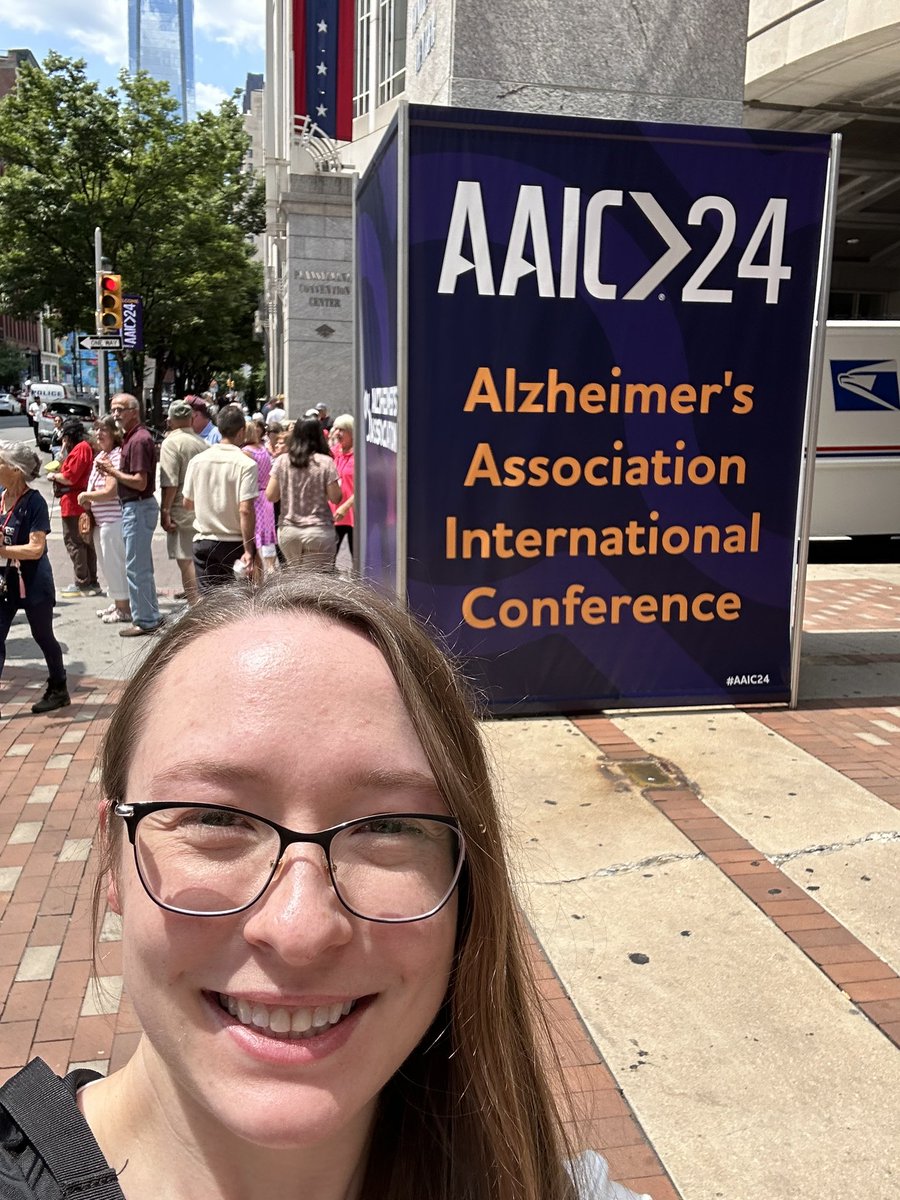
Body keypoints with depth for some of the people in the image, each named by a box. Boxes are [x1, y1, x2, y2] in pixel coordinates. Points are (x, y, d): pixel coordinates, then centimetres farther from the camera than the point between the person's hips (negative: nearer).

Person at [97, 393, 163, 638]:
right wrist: (112, 471, 4)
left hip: (138, 508, -11)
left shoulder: (139, 439, -18)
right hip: (135, 507, 11)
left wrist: (112, 471, -13)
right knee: (143, 566, 17)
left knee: (136, 567, -4)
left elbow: (140, 482, -23)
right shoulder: (131, 437, 14)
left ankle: (145, 620, 4)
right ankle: (152, 615, 26)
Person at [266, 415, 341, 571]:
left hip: (287, 531, 3)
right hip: (318, 531, -3)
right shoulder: (325, 462, -9)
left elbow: (270, 496, 1)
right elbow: (335, 498, -8)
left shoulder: (281, 461, 0)